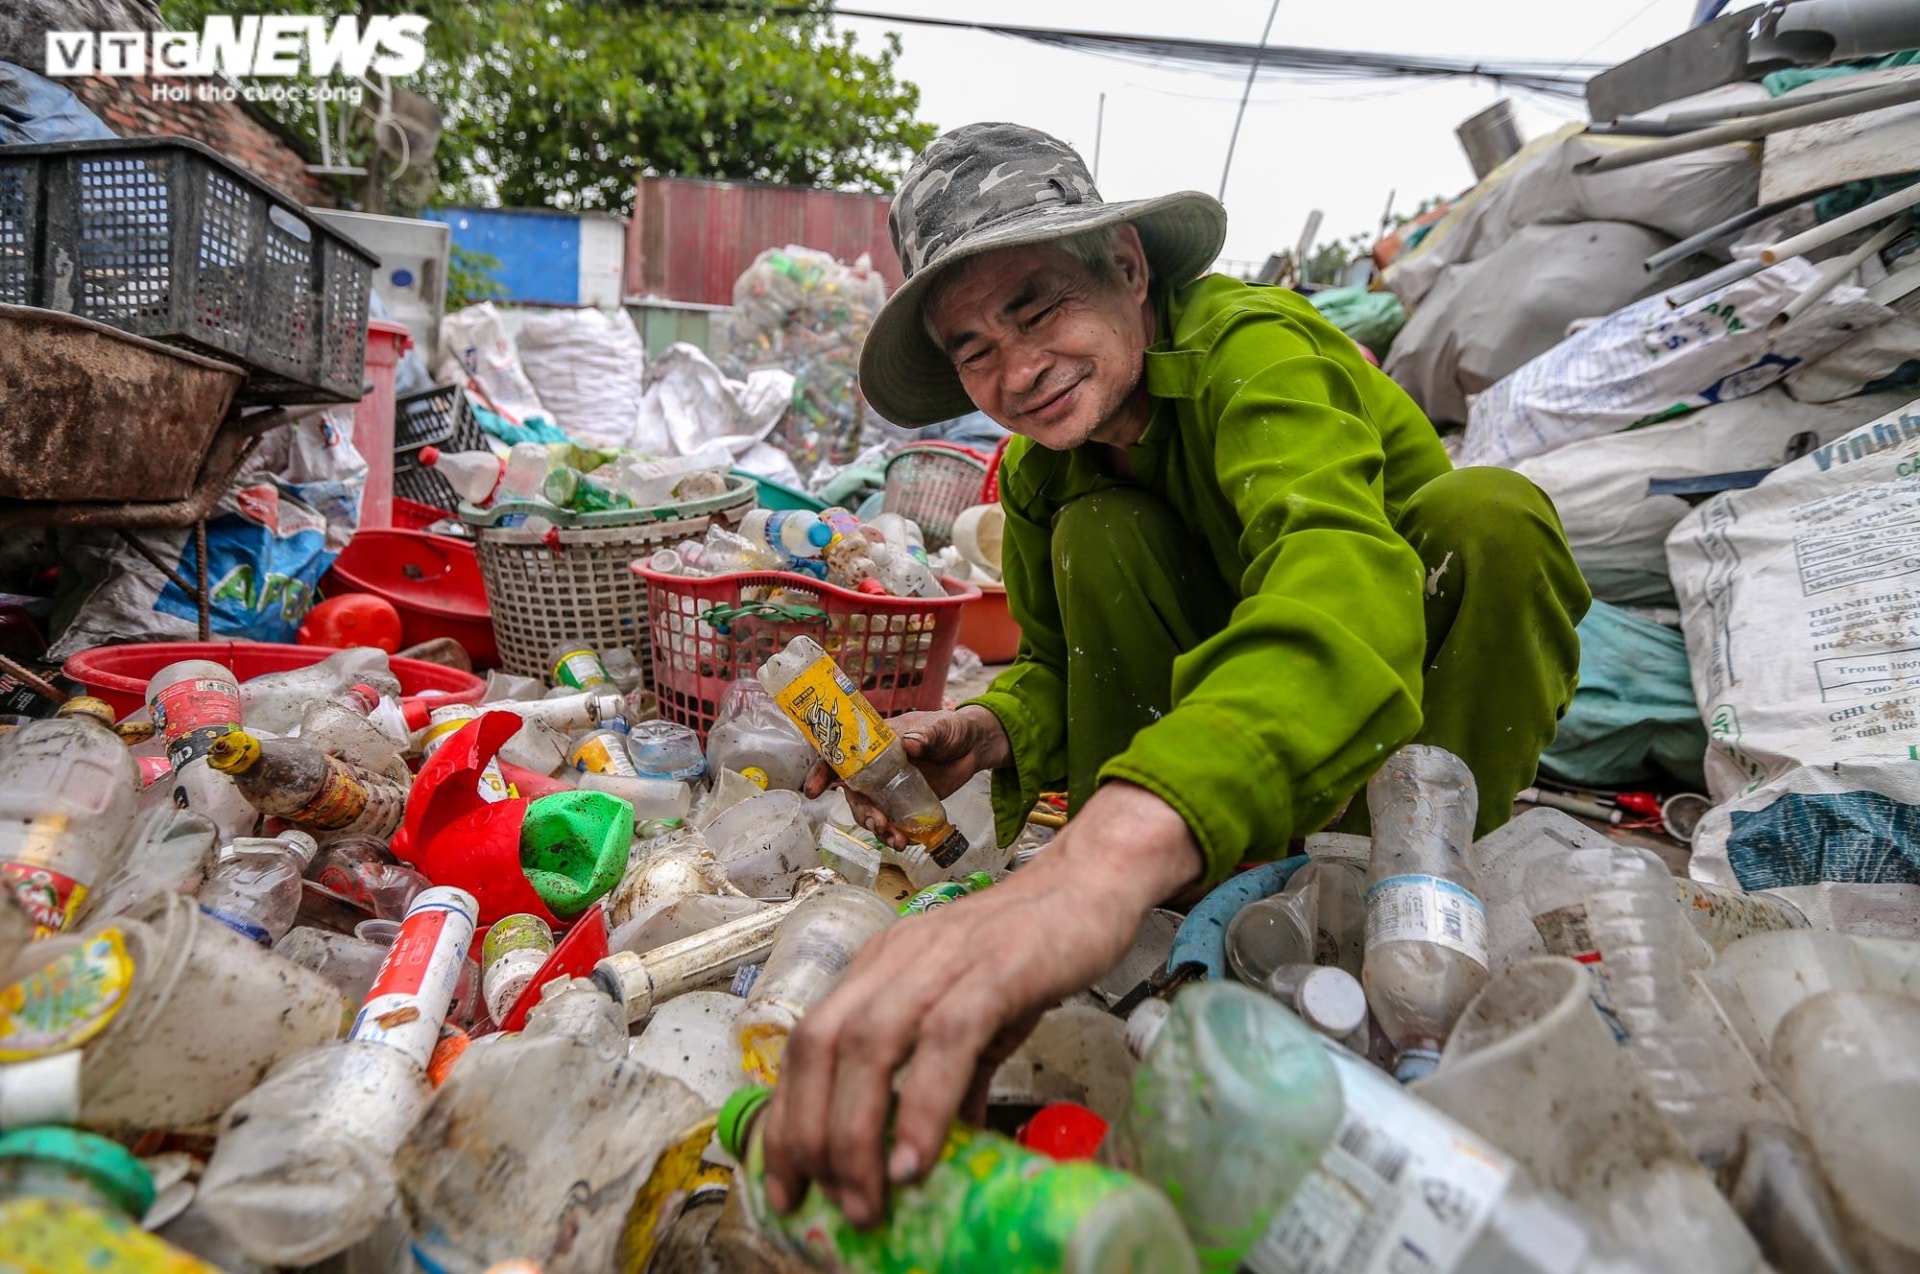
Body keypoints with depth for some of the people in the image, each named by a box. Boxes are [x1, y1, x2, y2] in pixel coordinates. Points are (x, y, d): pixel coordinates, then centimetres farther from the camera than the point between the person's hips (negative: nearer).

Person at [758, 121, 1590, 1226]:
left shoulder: (1254, 346, -30)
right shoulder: (1038, 472, -8)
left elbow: (1347, 579, -51)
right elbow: (1061, 669, 0)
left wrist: (1120, 841, -70)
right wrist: (991, 733, -27)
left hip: (1422, 665, -4)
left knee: (1491, 513, -33)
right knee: (1099, 533, -21)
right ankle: (1161, 925, -15)